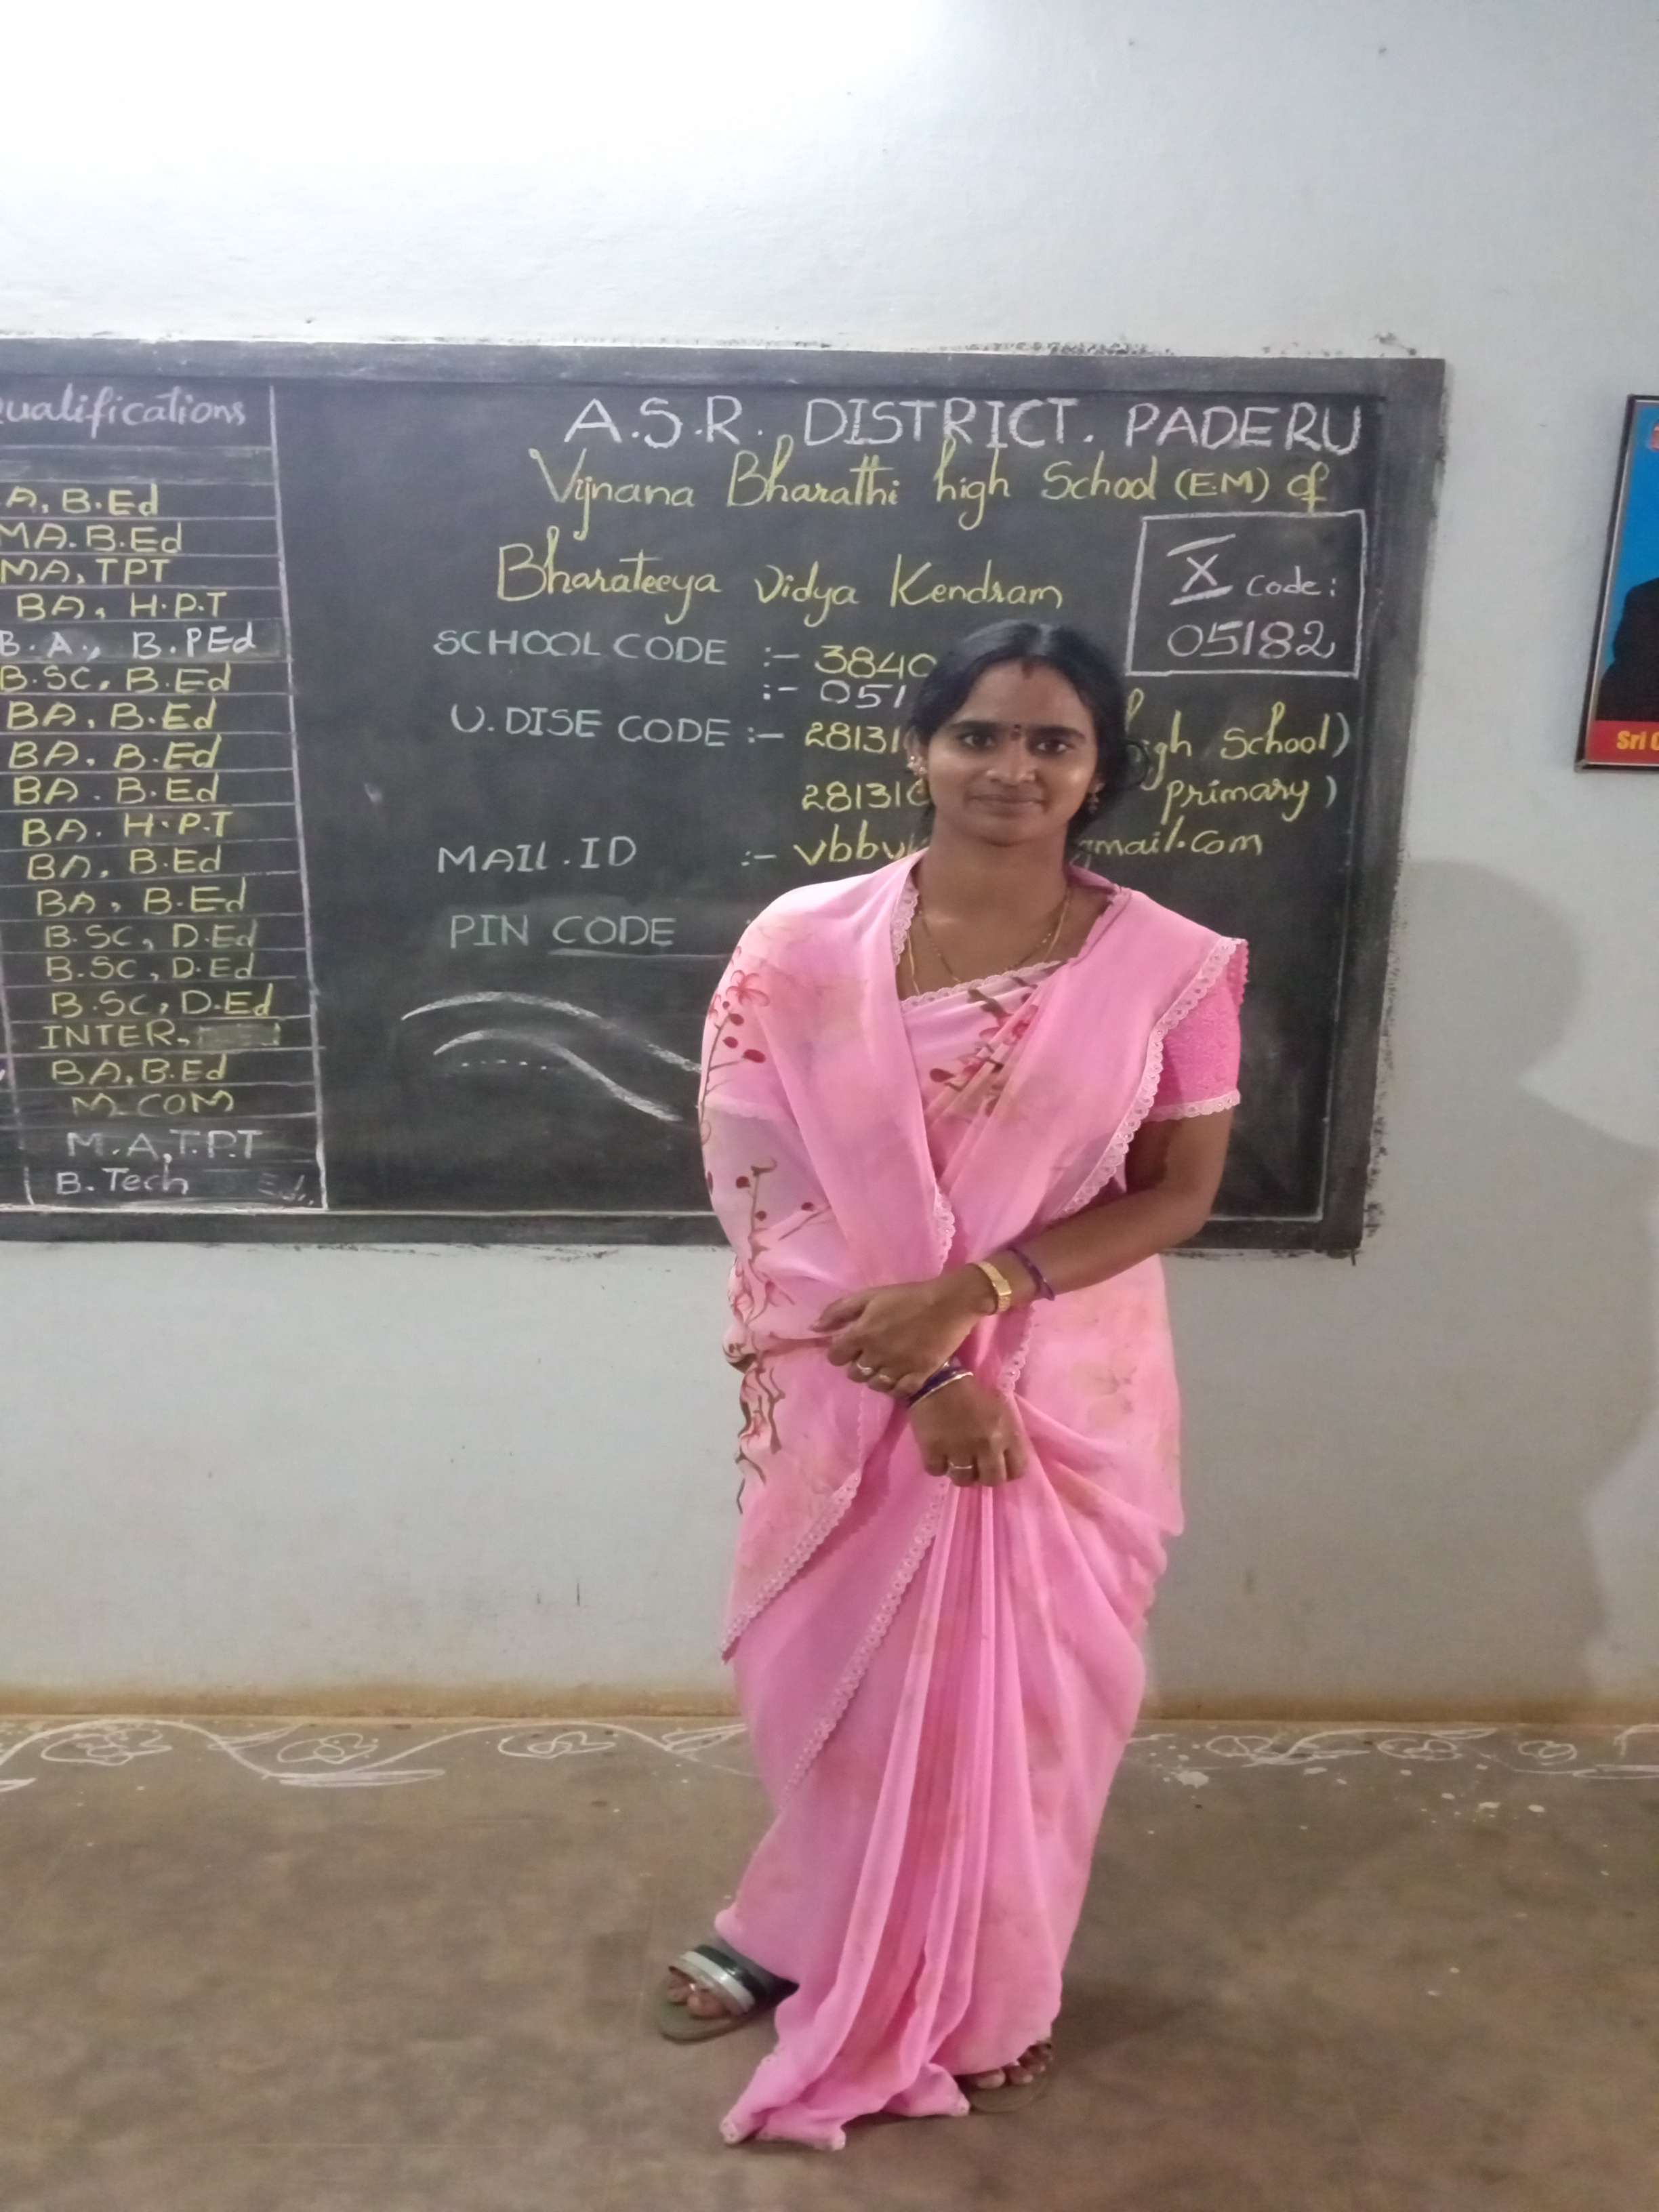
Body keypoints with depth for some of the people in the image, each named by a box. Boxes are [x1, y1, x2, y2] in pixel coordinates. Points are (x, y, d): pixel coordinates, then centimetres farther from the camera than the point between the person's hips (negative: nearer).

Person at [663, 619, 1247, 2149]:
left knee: (1025, 1691, 16)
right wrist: (919, 1375, -17)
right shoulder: (804, 948, -10)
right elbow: (766, 1188, -11)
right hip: (854, 1392, 0)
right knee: (848, 1678, 17)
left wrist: (968, 1293, -18)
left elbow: (1178, 1193, -6)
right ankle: (798, 1943, 47)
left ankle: (988, 1992, 44)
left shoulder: (1172, 968, -9)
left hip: (1069, 1393, 1)